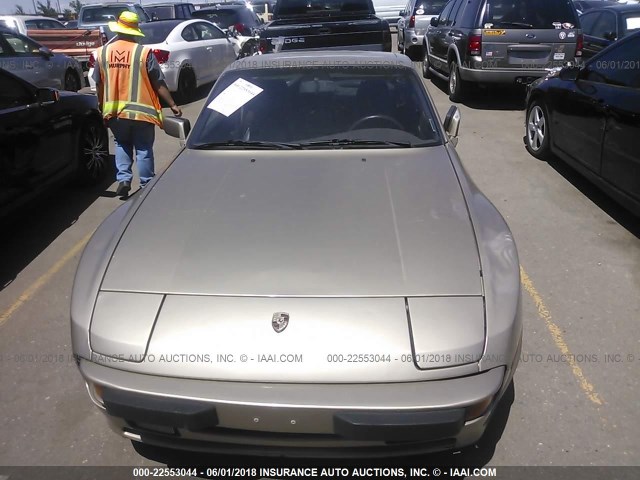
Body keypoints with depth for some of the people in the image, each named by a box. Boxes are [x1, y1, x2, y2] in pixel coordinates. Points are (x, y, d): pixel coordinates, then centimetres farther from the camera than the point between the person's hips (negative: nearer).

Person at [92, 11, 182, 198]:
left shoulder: (102, 52, 2)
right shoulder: (144, 52, -9)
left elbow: (99, 84, 8)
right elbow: (158, 83, -7)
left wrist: (102, 107, 21)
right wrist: (173, 105, 1)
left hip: (114, 111, 3)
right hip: (140, 110, -3)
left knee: (121, 145, 21)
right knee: (144, 148, 8)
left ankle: (123, 180, 8)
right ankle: (146, 186, 13)